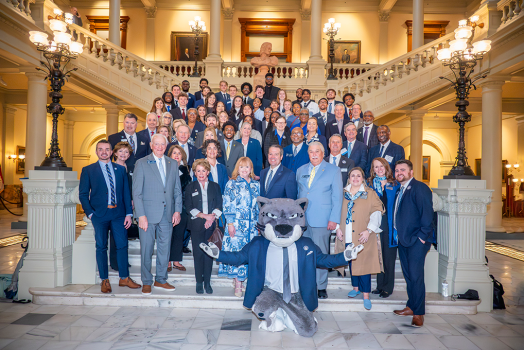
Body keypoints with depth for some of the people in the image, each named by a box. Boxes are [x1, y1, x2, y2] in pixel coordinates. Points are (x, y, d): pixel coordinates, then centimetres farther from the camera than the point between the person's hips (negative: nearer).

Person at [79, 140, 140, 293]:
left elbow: (126, 192, 10)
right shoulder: (88, 170, 6)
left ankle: (124, 278, 16)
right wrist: (90, 213, -6)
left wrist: (128, 213, 2)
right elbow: (83, 194, 4)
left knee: (122, 245, 4)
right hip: (99, 214, -2)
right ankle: (104, 280, 16)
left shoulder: (120, 169, 12)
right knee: (101, 247, 4)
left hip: (119, 213, 2)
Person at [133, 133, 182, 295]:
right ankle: (146, 282, 20)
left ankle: (161, 280, 24)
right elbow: (136, 192, -5)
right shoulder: (142, 163, -1)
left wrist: (177, 210, 2)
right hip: (148, 214, -3)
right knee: (146, 249, 5)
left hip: (167, 214, 3)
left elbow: (177, 190, 13)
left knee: (165, 248, 9)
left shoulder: (173, 164, 11)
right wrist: (141, 215, -12)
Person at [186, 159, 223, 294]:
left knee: (209, 254, 0)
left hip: (211, 225, 1)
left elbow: (219, 205, 6)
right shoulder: (190, 187, 9)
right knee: (198, 254, -1)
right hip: (197, 225, -1)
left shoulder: (215, 186, 12)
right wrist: (205, 216, -12)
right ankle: (199, 282, 11)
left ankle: (207, 283, 10)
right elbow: (189, 208, 1)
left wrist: (212, 217, -12)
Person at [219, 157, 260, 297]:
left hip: (253, 226, 4)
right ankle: (238, 286, 4)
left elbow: (259, 205, 16)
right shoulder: (232, 184, 2)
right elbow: (228, 205, -3)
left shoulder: (256, 185, 13)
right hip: (237, 225, -3)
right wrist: (230, 223, -10)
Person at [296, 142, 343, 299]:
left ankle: (321, 287, 16)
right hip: (302, 219, 4)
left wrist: (334, 219, -9)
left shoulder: (333, 170, 1)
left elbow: (337, 196, -2)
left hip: (321, 220, -3)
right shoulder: (301, 170, 13)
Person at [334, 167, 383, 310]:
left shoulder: (370, 193, 1)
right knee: (351, 262, 10)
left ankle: (366, 295, 2)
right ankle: (356, 287, 28)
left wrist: (369, 230, -13)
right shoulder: (343, 193, 10)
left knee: (363, 263, -5)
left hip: (363, 237, -3)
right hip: (347, 237, 3)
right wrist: (338, 228, 2)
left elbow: (377, 212, -5)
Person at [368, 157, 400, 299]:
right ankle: (380, 285, 20)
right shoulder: (370, 184, 8)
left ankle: (388, 287, 15)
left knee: (389, 257, 3)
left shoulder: (395, 185, 4)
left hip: (390, 225, -1)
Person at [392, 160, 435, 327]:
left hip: (416, 240, -8)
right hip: (403, 239, 8)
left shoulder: (419, 187, -10)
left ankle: (418, 313, 5)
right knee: (408, 274, 14)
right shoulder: (400, 190, 16)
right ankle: (411, 307, 25)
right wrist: (398, 234, 11)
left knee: (415, 275, -6)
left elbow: (427, 213, -16)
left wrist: (422, 236, -17)